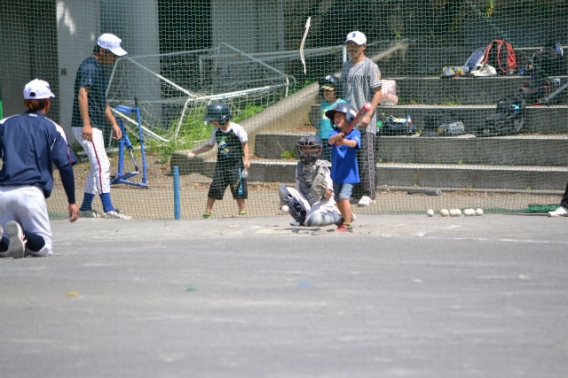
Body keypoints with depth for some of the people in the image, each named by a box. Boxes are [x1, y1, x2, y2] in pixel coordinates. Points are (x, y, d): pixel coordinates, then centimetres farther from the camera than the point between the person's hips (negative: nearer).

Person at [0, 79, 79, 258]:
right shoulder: (52, 129, 9)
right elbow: (65, 166, 1)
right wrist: (72, 201, 5)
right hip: (30, 191, -3)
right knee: (43, 247, 4)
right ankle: (22, 236, -30)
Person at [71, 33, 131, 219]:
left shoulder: (98, 68, 20)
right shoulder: (89, 67, -13)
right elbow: (82, 94, -24)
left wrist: (113, 123, 25)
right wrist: (86, 124, -31)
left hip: (94, 127, 11)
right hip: (85, 127, -11)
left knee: (97, 167, 14)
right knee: (102, 165, -15)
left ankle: (85, 208, 19)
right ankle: (108, 209, -19)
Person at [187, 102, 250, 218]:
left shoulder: (237, 129, -10)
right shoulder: (216, 131, 6)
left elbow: (244, 144, -4)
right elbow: (210, 146, 18)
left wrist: (246, 159, -12)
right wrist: (195, 152, 14)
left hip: (236, 164, -4)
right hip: (221, 164, 4)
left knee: (238, 189, -2)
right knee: (215, 187, 0)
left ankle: (242, 210, 14)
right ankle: (207, 212, 7)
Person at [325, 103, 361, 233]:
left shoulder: (355, 133, -10)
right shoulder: (334, 132, -1)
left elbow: (354, 143, -30)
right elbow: (330, 141, -23)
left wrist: (344, 141, -52)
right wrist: (336, 137, -48)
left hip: (349, 172, -5)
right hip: (336, 172, 5)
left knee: (344, 196, -18)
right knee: (338, 198, 17)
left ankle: (347, 225, -15)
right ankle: (347, 217, 41)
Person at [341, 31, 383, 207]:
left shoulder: (370, 67, -5)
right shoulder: (346, 66, 17)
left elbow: (378, 93, -9)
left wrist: (368, 115, -18)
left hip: (365, 122, -7)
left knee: (366, 158, -9)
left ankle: (368, 194, -8)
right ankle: (356, 192, 14)